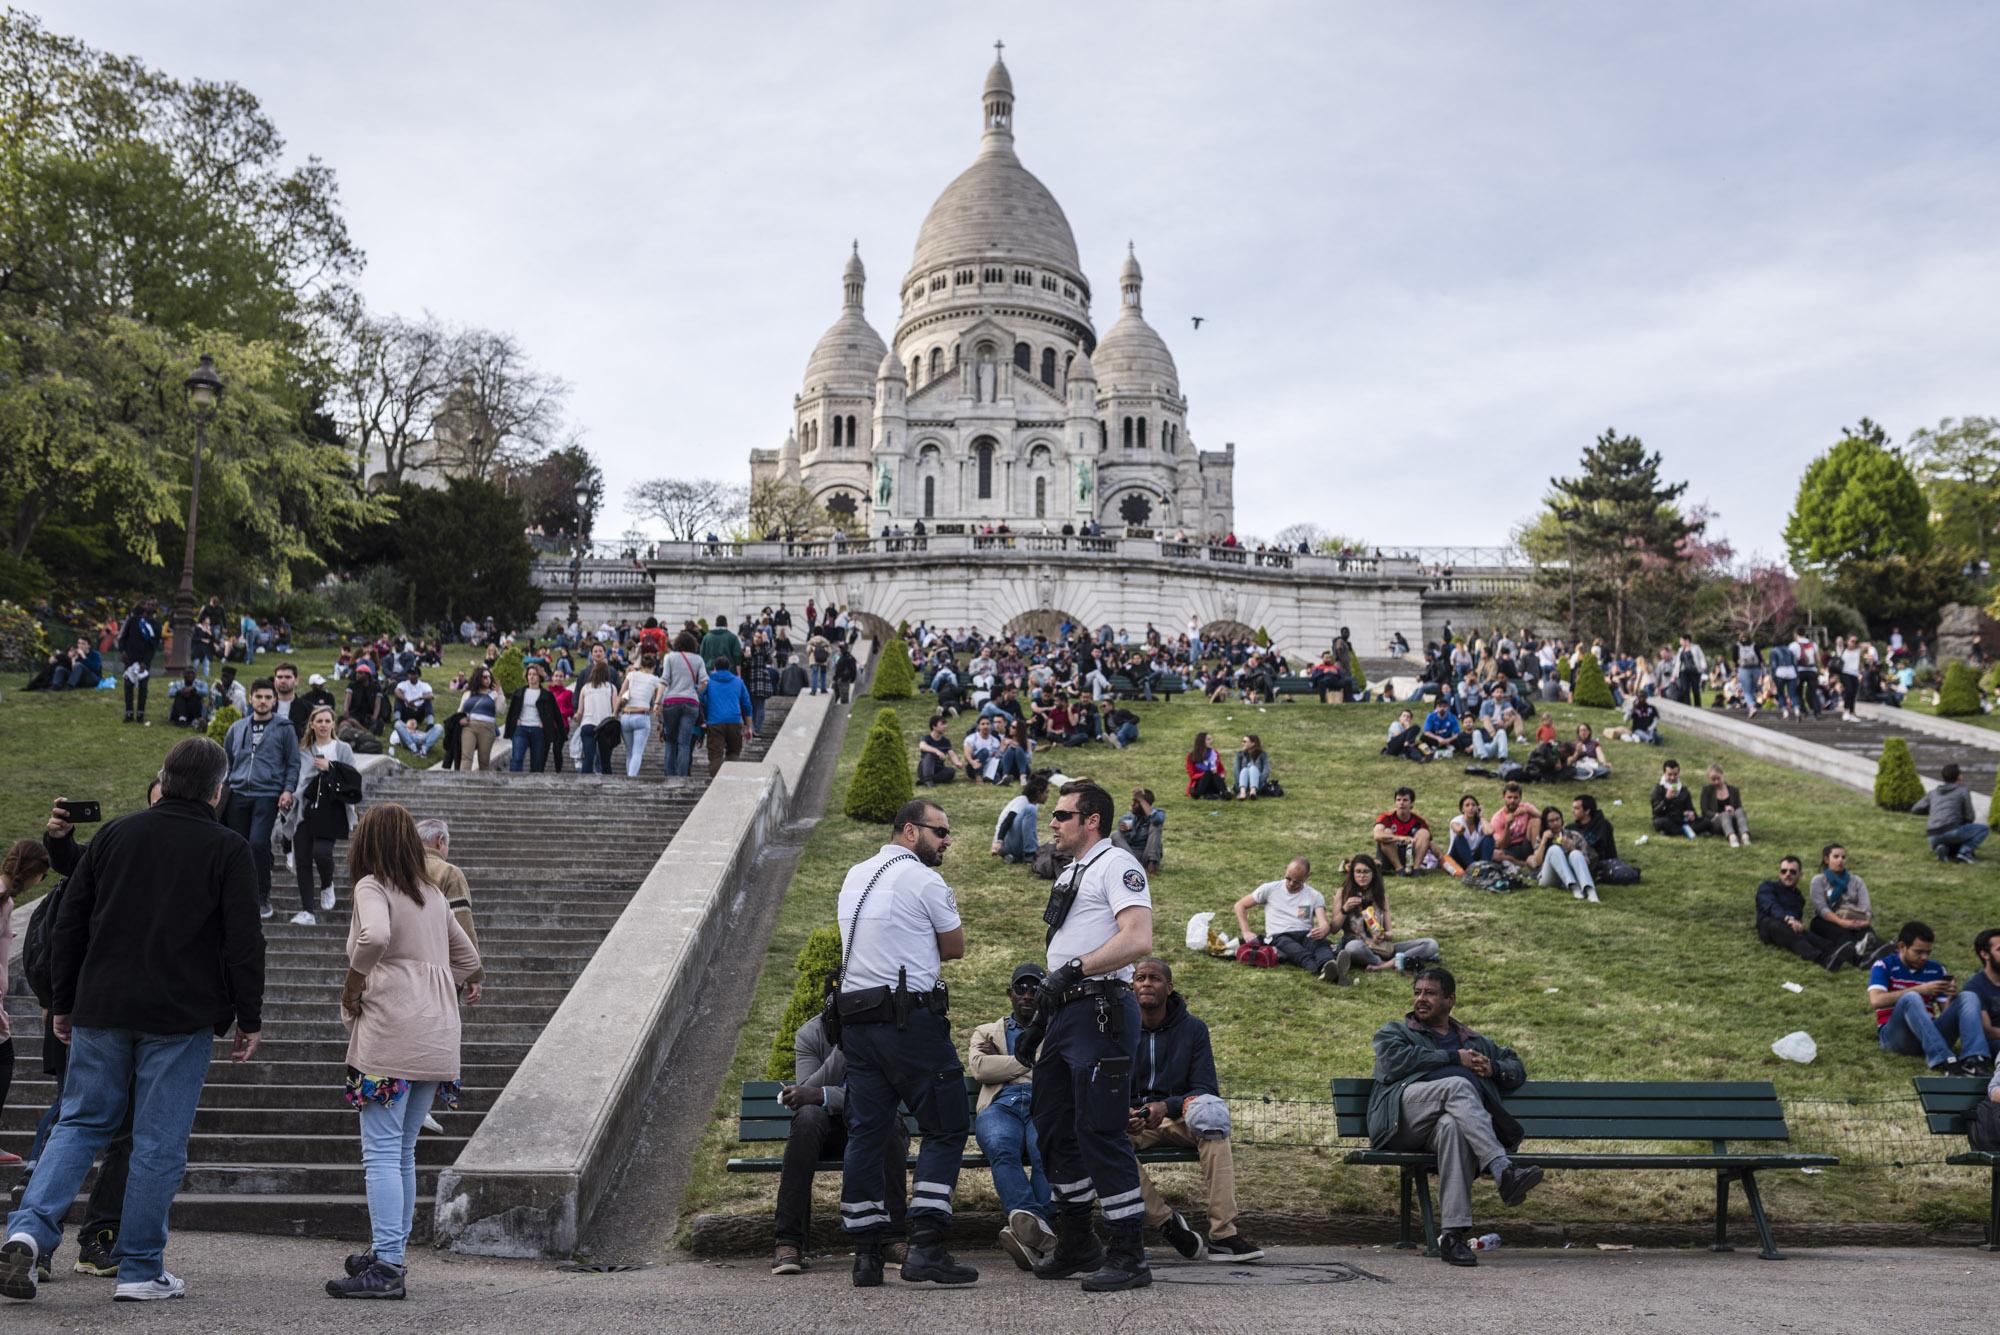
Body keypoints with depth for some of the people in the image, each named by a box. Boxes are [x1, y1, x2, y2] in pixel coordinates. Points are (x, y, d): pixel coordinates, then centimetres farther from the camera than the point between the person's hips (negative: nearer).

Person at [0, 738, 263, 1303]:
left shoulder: (114, 834, 8)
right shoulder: (228, 851, -5)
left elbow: (67, 926, 10)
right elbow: (244, 943, -7)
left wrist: (63, 1003, 17)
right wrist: (249, 1019, 1)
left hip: (101, 1010, 4)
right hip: (181, 1020, -4)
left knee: (81, 1122, 16)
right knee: (160, 1141, 3)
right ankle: (141, 1271, 9)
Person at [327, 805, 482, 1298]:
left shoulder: (373, 887, -3)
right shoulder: (433, 894, 18)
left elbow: (375, 935, -24)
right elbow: (467, 957, 25)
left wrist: (352, 984, -9)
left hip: (391, 1035, -7)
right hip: (438, 1036, 7)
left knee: (382, 1152, -5)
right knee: (404, 1151, 16)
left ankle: (386, 1267, -7)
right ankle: (391, 1250, 24)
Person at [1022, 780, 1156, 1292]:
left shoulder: (1116, 865, -8)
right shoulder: (1069, 875, 22)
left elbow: (1138, 940, -22)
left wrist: (1073, 970, -21)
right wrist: (1042, 1016, 19)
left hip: (1101, 1013, -10)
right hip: (1066, 1014, 10)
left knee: (1100, 1133, -10)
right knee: (1055, 1129, 14)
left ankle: (1129, 1256, -2)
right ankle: (1078, 1246, 26)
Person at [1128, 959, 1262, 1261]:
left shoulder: (1193, 1029, 2)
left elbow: (1206, 1089, -5)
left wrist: (1167, 1106, -26)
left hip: (1178, 1118, 0)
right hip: (1132, 1121, 0)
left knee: (1213, 1123, -34)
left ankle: (1223, 1234, -36)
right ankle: (1165, 1221, -30)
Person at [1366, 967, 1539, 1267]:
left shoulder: (1476, 1042, 38)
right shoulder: (1393, 1032, 27)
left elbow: (1517, 1067, 40)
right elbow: (1395, 1062, 4)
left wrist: (1492, 1069, 15)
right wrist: (1454, 1058, 2)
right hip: (1404, 1113, -2)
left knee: (1453, 1127, -39)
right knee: (1458, 1085, -33)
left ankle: (1452, 1233, -45)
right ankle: (1503, 1170, -47)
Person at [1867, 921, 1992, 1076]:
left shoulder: (1936, 969, 16)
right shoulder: (1884, 966, 2)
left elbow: (1946, 1012, 15)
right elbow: (1875, 1001, -16)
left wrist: (1951, 997, -8)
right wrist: (1919, 989, -16)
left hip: (1930, 1036, 5)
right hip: (1894, 1035, -5)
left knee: (1969, 997, -13)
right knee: (1911, 998, -33)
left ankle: (1974, 1060, -37)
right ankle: (1943, 1061, -47)